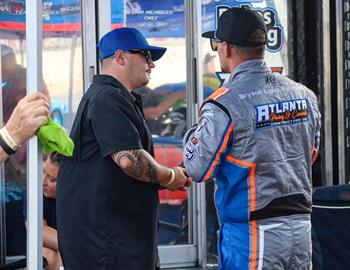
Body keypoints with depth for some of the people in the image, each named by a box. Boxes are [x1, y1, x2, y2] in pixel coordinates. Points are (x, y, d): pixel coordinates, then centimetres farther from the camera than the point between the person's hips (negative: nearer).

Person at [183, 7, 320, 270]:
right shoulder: (304, 94, 5)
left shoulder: (223, 104, -15)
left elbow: (199, 170, -9)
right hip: (301, 226, 6)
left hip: (252, 232, -6)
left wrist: (192, 134, 8)